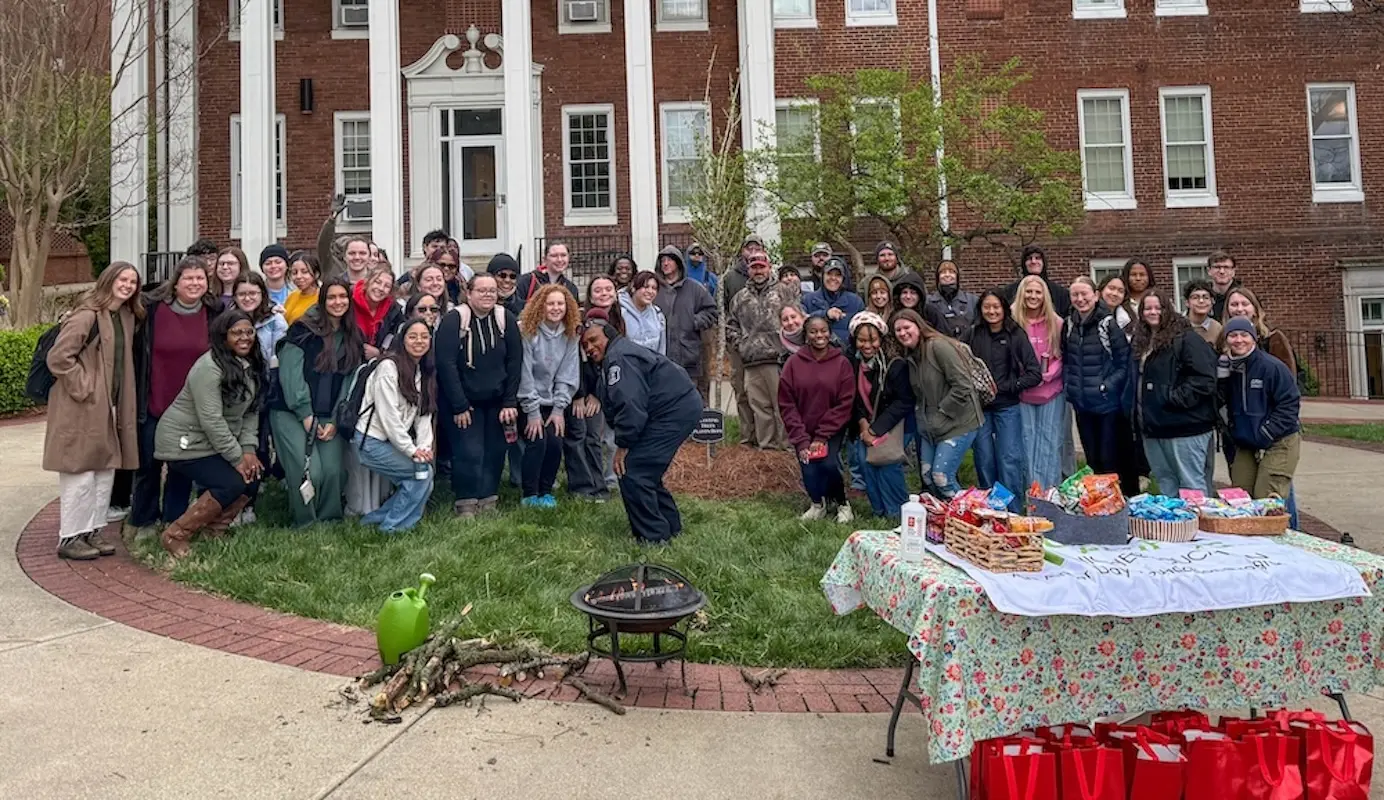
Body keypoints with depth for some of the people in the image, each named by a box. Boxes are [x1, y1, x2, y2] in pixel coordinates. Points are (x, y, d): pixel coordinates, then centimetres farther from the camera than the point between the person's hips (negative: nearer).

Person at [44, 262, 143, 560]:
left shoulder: (128, 317, 10)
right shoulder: (86, 316, -15)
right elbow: (58, 357, -18)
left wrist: (120, 402, 13)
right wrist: (82, 387, -15)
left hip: (111, 407, 8)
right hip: (82, 407, -8)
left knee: (106, 471, 12)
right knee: (81, 474, -2)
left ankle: (93, 531, 22)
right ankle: (70, 538, 9)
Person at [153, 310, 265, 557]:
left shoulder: (251, 365, 3)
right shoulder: (209, 368, -23)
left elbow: (251, 410, 4)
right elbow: (211, 420, -25)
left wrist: (248, 449, -7)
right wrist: (237, 458, -21)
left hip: (215, 442, 8)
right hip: (184, 443, -8)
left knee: (253, 474, -4)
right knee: (232, 484, -19)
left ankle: (215, 529, 13)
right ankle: (175, 536, -5)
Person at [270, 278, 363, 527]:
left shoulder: (353, 339, 11)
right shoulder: (304, 330, -5)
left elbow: (350, 382, 7)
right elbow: (290, 373, -10)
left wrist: (334, 421, -3)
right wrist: (306, 415, -13)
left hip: (328, 417, 4)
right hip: (292, 413, -4)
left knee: (334, 470, -9)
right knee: (309, 471, -15)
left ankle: (328, 520, 12)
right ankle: (305, 523, 7)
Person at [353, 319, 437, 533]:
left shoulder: (426, 372, 10)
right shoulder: (389, 367, -14)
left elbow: (424, 414, 5)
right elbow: (388, 416, -19)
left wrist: (424, 446, -10)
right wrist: (412, 449, -18)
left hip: (394, 441, 8)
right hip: (372, 441, -8)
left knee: (423, 481, -3)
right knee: (423, 470, -15)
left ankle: (378, 516, 14)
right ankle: (393, 526, -1)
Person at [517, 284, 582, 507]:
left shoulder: (569, 335, 0)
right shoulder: (527, 332, -15)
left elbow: (568, 374, 0)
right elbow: (524, 374, -16)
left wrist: (559, 407, -7)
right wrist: (532, 411, -16)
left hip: (551, 402, 4)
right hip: (527, 401, -4)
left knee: (555, 444, -8)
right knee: (537, 442, -16)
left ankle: (546, 491, 12)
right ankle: (530, 495, -1)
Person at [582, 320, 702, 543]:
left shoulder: (618, 358, -14)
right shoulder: (612, 360, 23)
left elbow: (630, 405, -23)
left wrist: (623, 445, -16)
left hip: (676, 410, -11)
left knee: (632, 472, -12)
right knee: (647, 472, 19)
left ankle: (653, 537, -5)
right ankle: (670, 526, 30)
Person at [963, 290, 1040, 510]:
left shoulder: (1016, 335, -3)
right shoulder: (972, 335, 2)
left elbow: (1035, 373, -6)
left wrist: (1003, 388, -9)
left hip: (1007, 407, -2)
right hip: (979, 407, 2)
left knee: (1009, 460, -4)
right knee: (984, 460, 7)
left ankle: (1013, 512, 6)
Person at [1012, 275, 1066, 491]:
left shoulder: (1056, 323, -2)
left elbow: (1063, 356, 2)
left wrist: (1048, 374, -11)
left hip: (1051, 391, 0)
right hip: (1023, 393, 0)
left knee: (1050, 440, 3)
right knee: (1028, 440, 5)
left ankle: (1050, 490, 11)